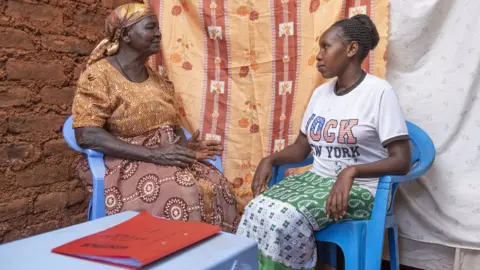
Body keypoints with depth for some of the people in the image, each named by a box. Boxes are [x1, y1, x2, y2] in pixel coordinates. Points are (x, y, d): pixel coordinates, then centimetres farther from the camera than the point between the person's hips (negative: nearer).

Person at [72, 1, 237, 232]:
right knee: (179, 192, -31)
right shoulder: (99, 76, -9)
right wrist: (153, 154, -25)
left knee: (216, 186, -17)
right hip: (121, 163, -6)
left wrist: (186, 147, -8)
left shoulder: (157, 79, 11)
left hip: (165, 158, 6)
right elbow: (87, 136, -19)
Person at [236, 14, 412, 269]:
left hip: (359, 189, -6)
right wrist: (271, 159, -3)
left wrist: (351, 171, -30)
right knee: (258, 209, -20)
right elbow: (302, 146, 17)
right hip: (316, 179, 6)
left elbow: (402, 161, -15)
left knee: (286, 218, -29)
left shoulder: (379, 92, -11)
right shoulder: (320, 92, 11)